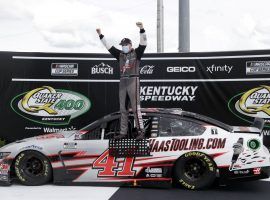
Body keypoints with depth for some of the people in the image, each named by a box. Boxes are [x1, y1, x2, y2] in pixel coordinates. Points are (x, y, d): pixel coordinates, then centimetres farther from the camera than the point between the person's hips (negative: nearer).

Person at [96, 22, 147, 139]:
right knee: (123, 109, 7)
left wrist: (141, 29, -20)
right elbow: (108, 46, 18)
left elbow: (143, 43, -8)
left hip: (133, 80, -6)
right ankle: (123, 132, 11)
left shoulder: (136, 53, 5)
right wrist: (100, 35, 13)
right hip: (122, 82, 6)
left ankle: (141, 131, -9)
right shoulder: (120, 55, 17)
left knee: (135, 107, -11)